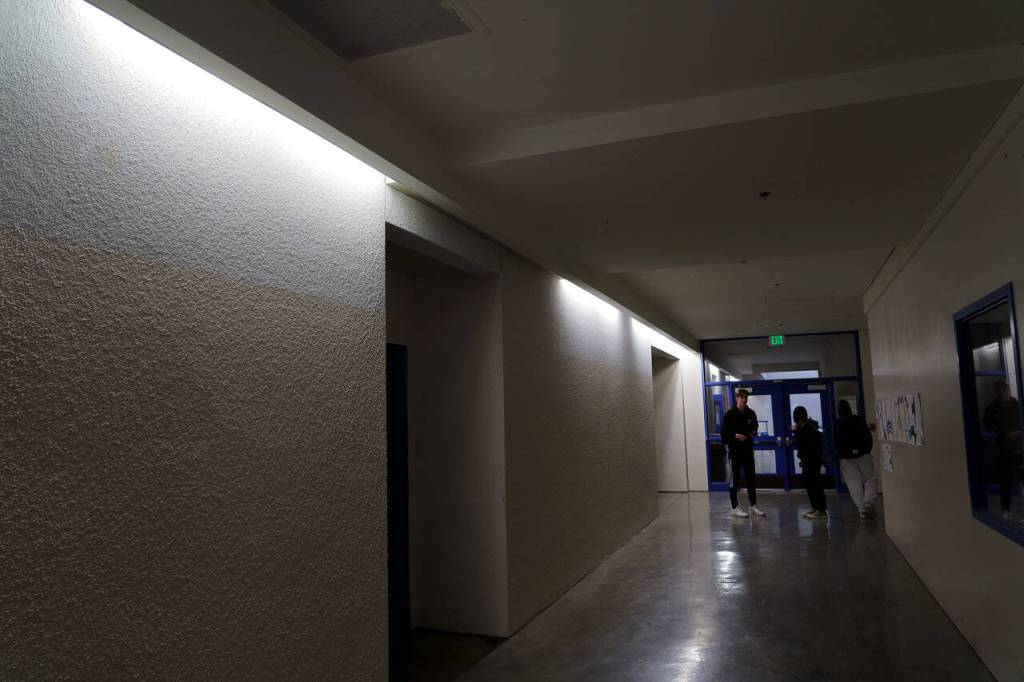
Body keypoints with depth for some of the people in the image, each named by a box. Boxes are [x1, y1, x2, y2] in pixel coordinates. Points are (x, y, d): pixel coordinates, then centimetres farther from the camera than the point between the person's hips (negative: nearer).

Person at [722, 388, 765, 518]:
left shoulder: (751, 413, 5)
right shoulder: (730, 414, -8)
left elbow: (755, 427, 19)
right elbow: (724, 433, -7)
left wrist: (754, 432, -3)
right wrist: (735, 435, -22)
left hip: (748, 450, 5)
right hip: (734, 450, -5)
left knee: (751, 478, 10)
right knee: (734, 479, 1)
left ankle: (753, 505, 19)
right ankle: (735, 508, 8)